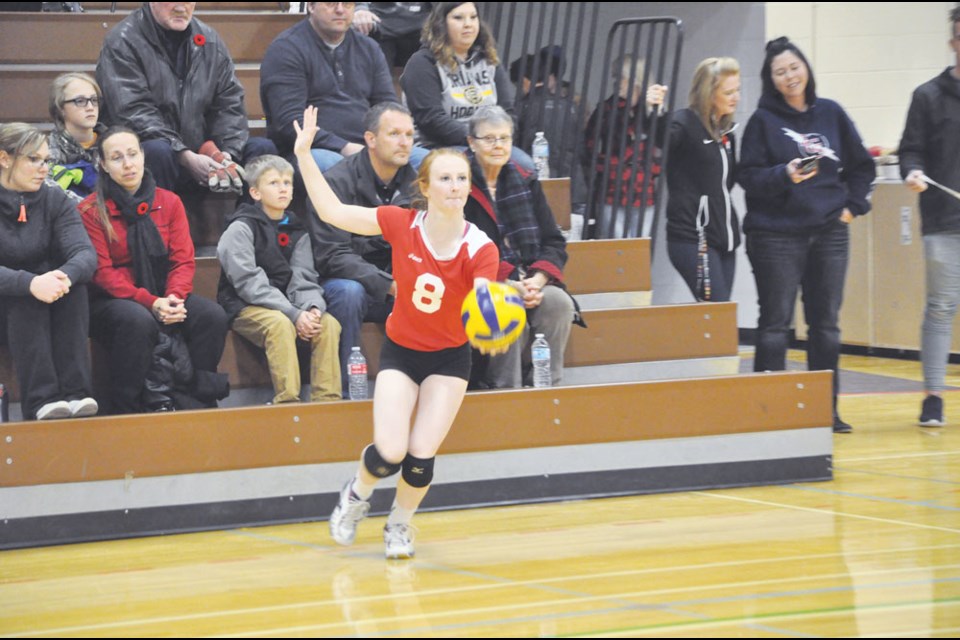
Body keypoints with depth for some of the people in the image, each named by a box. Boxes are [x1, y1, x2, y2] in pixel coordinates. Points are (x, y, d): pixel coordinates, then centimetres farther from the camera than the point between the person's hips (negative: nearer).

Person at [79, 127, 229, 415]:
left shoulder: (169, 202, 9)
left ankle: (200, 398, -13)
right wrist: (150, 303, -22)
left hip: (164, 296, 4)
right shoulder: (91, 211, -4)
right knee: (138, 320, -37)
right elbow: (102, 272, -10)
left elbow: (183, 260, 4)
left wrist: (174, 298, -18)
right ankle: (126, 410, -26)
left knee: (212, 315, -23)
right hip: (111, 302, -4)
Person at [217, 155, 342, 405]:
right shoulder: (241, 229, -7)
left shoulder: (296, 232, 12)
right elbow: (248, 282, -16)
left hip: (283, 305, 6)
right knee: (281, 324, -34)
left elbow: (302, 279, 6)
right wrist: (294, 314, -24)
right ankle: (287, 401, -37)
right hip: (244, 307, -6)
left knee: (329, 323, -18)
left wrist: (313, 308, -18)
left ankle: (326, 400, -21)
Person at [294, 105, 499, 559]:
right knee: (390, 453, -16)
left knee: (421, 457, -8)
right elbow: (332, 212, -11)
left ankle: (399, 525, 25)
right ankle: (357, 494, 21)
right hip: (400, 351, 0)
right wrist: (304, 154, -17)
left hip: (449, 357, 0)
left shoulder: (479, 249, -20)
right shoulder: (402, 224, -17)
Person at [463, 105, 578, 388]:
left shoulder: (526, 183, 16)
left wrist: (537, 280, -9)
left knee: (559, 302, -26)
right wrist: (509, 286, -18)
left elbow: (554, 243, 12)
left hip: (530, 283, 4)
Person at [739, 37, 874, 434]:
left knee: (826, 322, 7)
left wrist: (853, 205, 5)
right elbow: (749, 176, -7)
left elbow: (861, 166, 16)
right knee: (775, 323, -4)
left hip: (830, 233, 4)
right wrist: (784, 176, -23)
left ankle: (827, 408, 13)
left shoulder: (831, 114, 9)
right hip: (776, 234, -4)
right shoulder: (763, 120, -1)